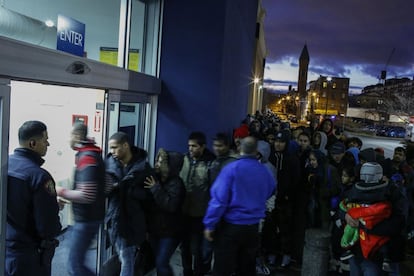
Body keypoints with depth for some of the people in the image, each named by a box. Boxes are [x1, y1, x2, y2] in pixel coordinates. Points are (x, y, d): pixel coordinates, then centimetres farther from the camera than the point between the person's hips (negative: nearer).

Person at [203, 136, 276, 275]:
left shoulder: (231, 169, -16)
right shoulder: (265, 171, -3)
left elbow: (219, 199, -18)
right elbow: (270, 192, 16)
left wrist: (209, 225, -11)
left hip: (230, 226, -4)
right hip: (253, 227, 5)